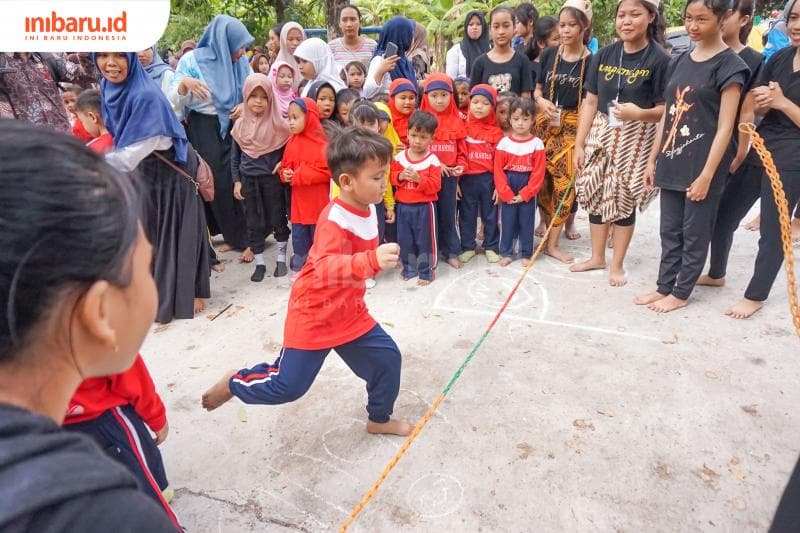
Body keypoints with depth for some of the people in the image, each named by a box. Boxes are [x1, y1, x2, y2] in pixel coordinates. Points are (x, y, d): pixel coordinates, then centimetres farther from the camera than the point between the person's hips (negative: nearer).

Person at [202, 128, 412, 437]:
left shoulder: (368, 209, -2)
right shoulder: (334, 221, -29)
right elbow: (325, 268, -47)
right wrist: (372, 261, -60)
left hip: (351, 313, 8)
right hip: (314, 316, -8)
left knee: (387, 357, 7)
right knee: (288, 385, 0)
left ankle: (379, 419, 31)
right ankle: (235, 383, 29)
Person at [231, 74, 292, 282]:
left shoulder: (278, 124, -7)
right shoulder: (240, 125, 3)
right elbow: (235, 156, 8)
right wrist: (236, 181, 3)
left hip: (272, 179, -3)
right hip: (249, 180, 3)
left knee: (277, 219, 7)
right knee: (254, 223, 8)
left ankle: (281, 258, 23)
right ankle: (259, 263, 20)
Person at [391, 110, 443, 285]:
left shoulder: (432, 160, -10)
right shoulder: (400, 157, 2)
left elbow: (435, 185, -14)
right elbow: (392, 177, 8)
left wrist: (419, 179, -26)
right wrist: (400, 177, -13)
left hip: (424, 206, -4)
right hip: (403, 205, 4)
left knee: (425, 239, 5)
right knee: (405, 239, 13)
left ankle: (427, 271, 19)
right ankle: (409, 268, 30)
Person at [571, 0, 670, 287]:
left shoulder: (659, 59, -9)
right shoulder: (604, 55, 3)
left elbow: (666, 109, -10)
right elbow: (590, 102, 4)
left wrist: (639, 113, -29)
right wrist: (579, 143, 2)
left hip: (635, 139, -4)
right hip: (601, 134, 4)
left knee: (623, 200, 2)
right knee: (596, 196, 8)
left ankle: (617, 264, 17)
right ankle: (597, 257, 25)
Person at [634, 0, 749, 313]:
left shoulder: (729, 65, -8)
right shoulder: (679, 62, 11)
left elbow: (725, 128, -13)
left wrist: (706, 174, -17)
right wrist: (653, 159, 11)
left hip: (704, 166, -6)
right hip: (673, 162, 6)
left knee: (694, 234, 5)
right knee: (670, 231, 12)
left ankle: (680, 293, 17)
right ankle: (663, 287, 23)